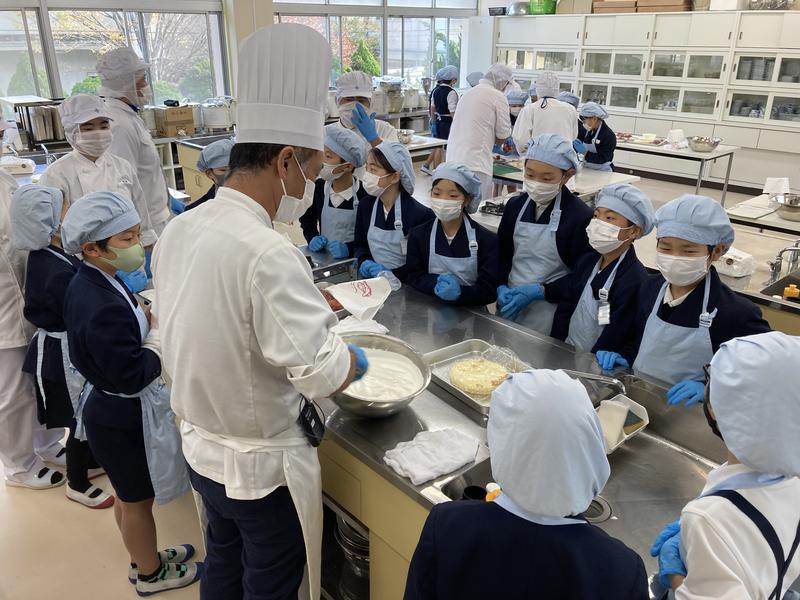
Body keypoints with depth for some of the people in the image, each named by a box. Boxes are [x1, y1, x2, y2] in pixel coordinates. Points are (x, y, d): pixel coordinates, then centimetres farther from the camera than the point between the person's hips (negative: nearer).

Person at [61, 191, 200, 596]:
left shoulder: (88, 283, -3)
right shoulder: (104, 308, -33)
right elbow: (133, 376, -29)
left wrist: (146, 321, -7)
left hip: (110, 408, 9)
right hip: (124, 417, -9)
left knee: (128, 497, 26)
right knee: (138, 501, 14)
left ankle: (144, 558, 48)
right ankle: (151, 574, 37)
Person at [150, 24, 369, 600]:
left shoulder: (180, 230, -5)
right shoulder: (268, 253, -30)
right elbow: (323, 374, -30)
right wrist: (355, 358, -7)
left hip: (202, 448, 7)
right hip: (263, 464, -7)